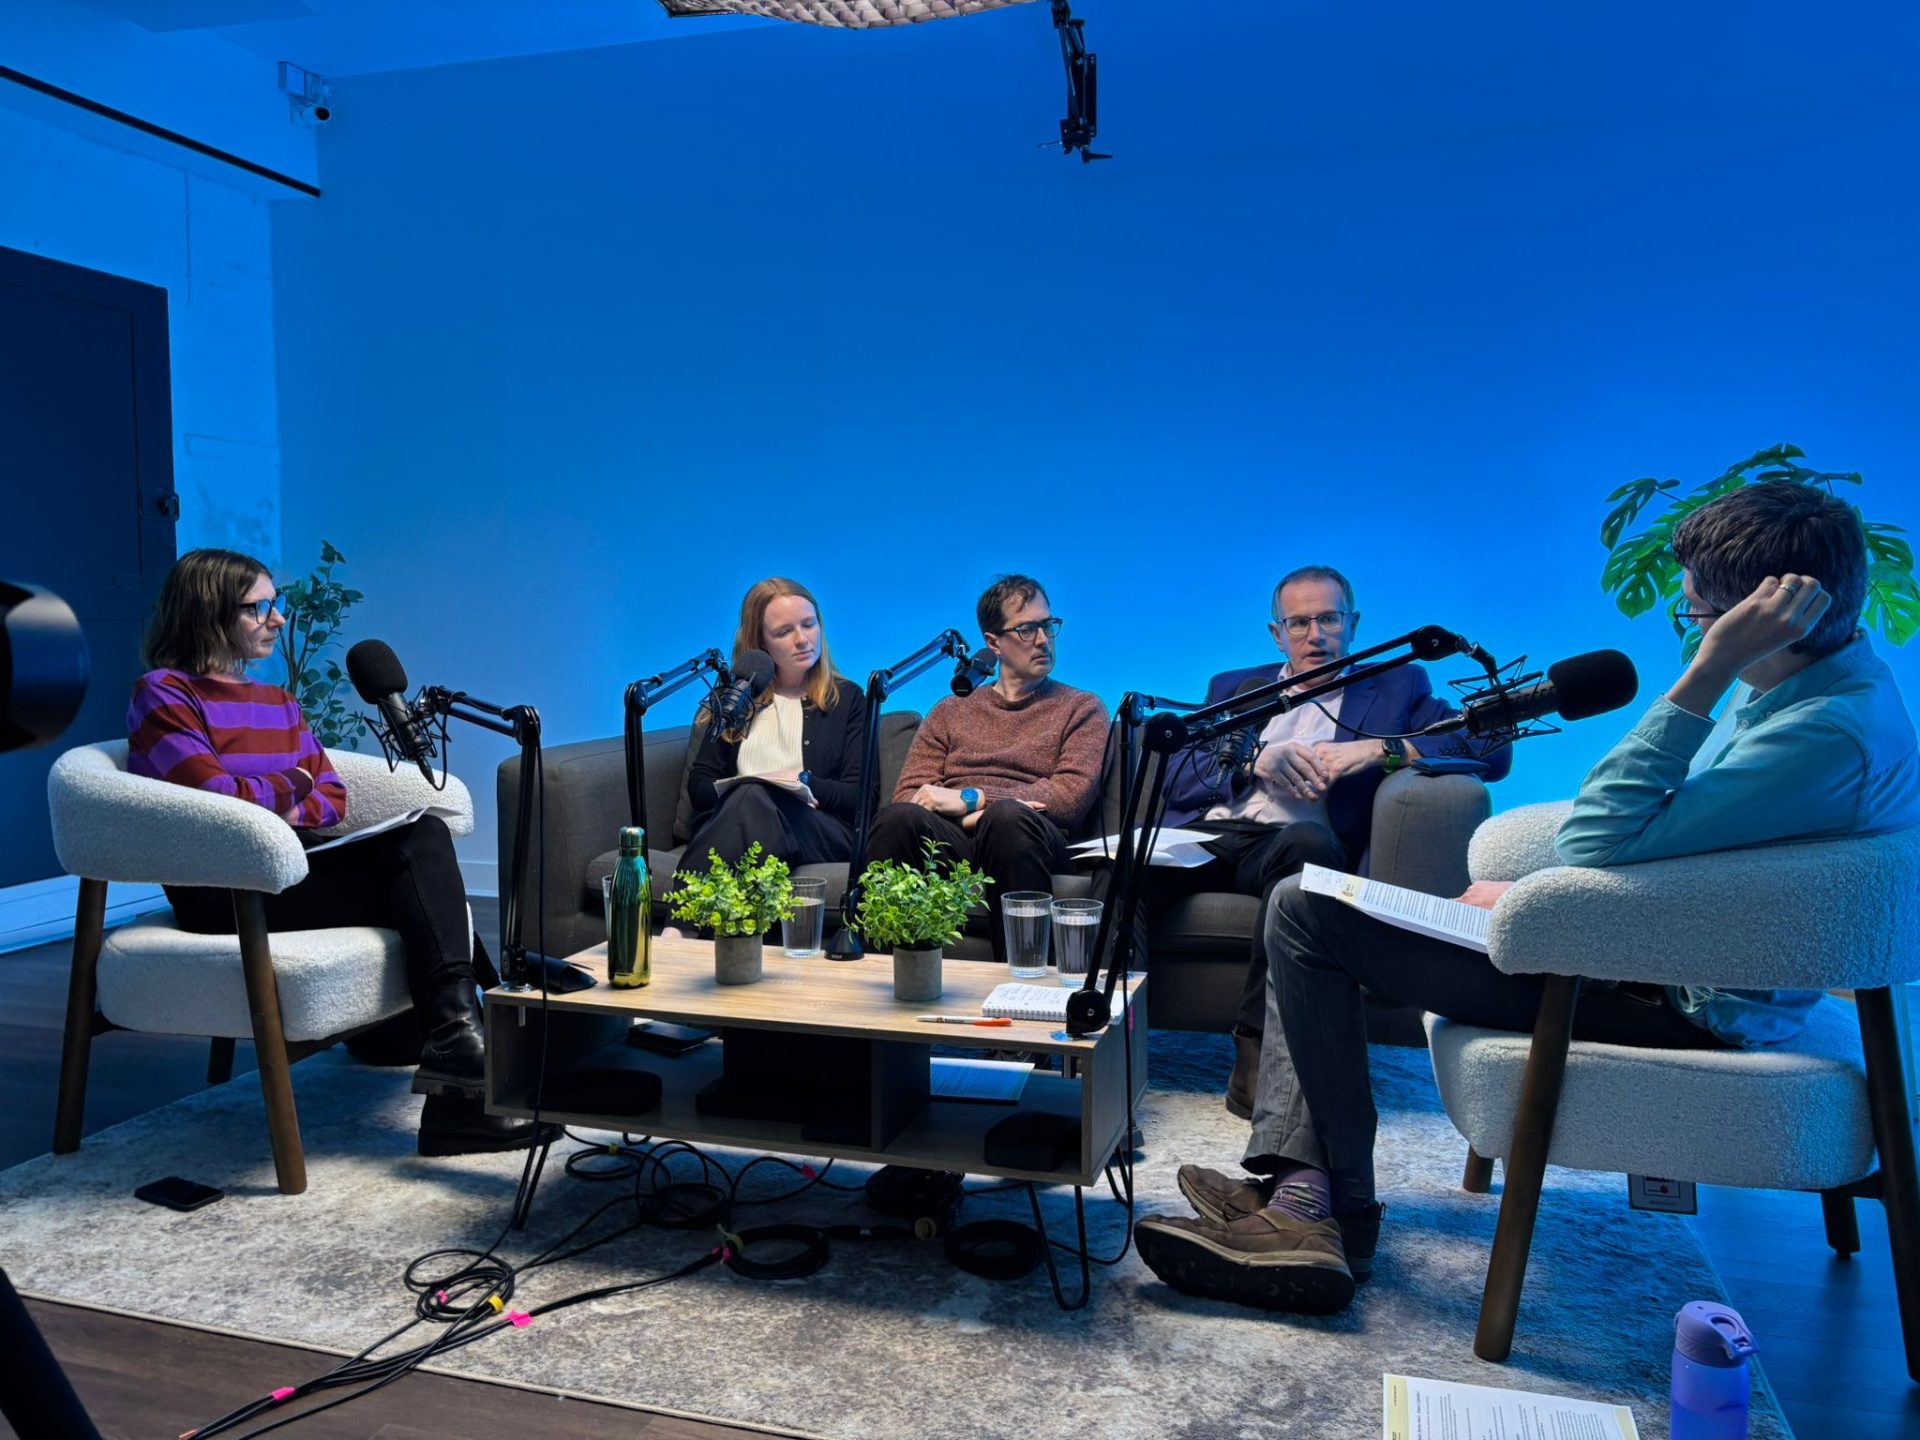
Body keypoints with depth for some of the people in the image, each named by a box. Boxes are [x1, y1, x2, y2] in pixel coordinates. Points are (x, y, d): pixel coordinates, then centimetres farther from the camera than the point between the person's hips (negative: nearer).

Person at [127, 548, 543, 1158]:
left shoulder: (279, 702, 23)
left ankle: (454, 1037, -38)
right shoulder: (162, 694, 0)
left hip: (297, 863, 7)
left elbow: (332, 797, 18)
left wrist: (296, 813, -4)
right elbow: (218, 799, -13)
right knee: (423, 882, -25)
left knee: (427, 834, -25)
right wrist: (292, 784, 4)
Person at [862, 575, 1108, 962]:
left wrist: (971, 798, -8)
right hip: (948, 836, 2)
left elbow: (1072, 796, 0)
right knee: (899, 818, -33)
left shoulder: (1082, 709, 18)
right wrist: (974, 816, -11)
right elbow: (908, 794, 11)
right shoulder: (951, 711, 25)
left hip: (1024, 833, -1)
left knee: (1008, 817, -37)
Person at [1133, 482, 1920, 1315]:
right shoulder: (1839, 670, 6)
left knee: (1305, 911, -11)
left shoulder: (1829, 732, -26)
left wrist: (1708, 672, -31)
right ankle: (1299, 1198, 1)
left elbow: (1597, 847, -29)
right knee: (1309, 906, 8)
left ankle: (1341, 1209, 3)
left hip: (1680, 1006, -11)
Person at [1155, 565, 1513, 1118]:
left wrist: (1378, 749, -6)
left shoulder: (1396, 686, 22)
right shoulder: (1233, 686, 28)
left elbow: (1492, 747, 6)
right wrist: (1253, 760, -4)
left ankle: (1258, 1045, -33)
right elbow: (1176, 777, 15)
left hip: (1293, 839, -1)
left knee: (1308, 843, -39)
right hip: (1208, 833, 2)